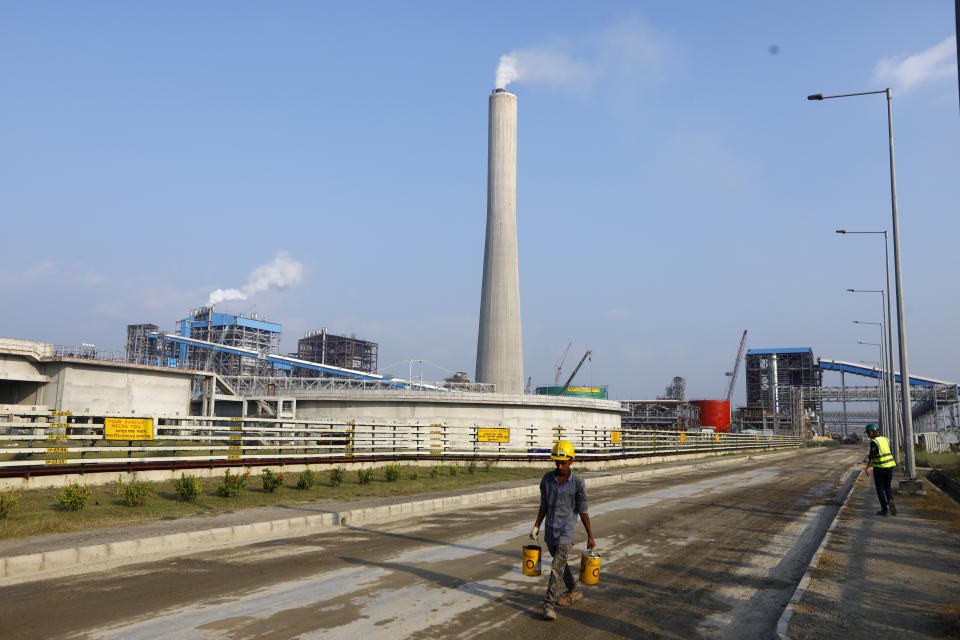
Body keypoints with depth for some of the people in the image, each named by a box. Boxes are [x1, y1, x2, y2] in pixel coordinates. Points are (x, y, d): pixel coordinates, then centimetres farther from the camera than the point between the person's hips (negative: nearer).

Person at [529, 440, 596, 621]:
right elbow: (544, 506, 7)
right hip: (550, 529, 5)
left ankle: (549, 604, -10)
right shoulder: (547, 479, -3)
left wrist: (590, 536, -2)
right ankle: (573, 591, 40)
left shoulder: (578, 483, -14)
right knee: (560, 562, 19)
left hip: (566, 531, -5)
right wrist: (536, 526, 3)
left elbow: (583, 511, -6)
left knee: (557, 566, -13)